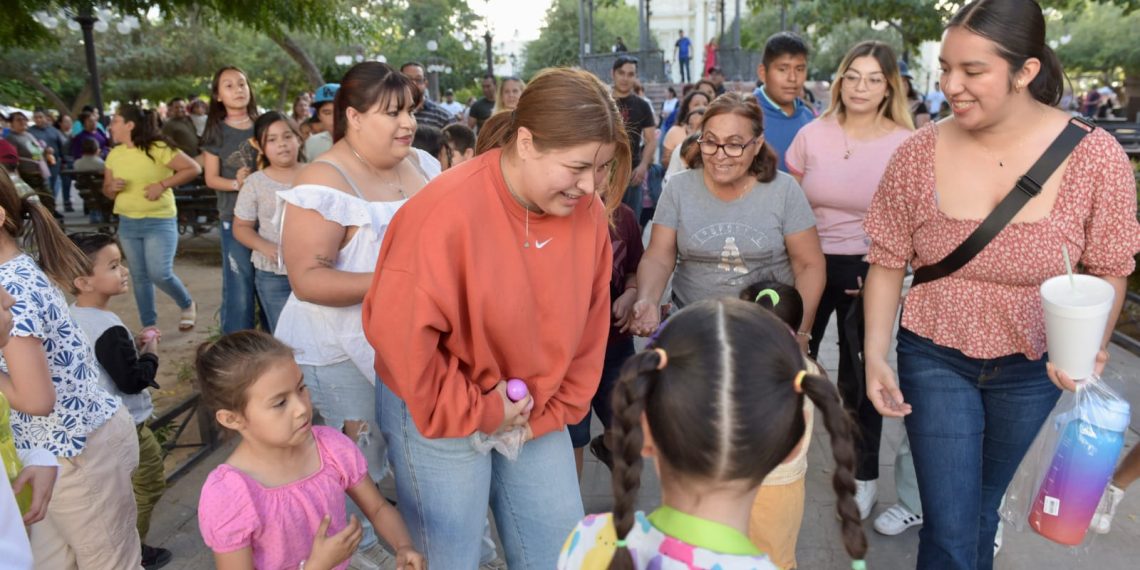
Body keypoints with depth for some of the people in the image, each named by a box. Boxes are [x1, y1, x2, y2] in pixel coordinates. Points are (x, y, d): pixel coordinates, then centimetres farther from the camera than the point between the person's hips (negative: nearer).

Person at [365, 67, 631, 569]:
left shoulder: (587, 210, -8)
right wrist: (474, 412, -15)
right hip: (439, 419, -5)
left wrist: (554, 411, -1)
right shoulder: (449, 211, -26)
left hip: (533, 414, 5)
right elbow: (400, 330, -23)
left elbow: (589, 323, 1)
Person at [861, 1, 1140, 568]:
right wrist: (875, 355, -13)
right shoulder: (918, 154, -14)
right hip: (935, 357, -1)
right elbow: (887, 262, -6)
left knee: (981, 506, 22)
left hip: (1031, 368, 1)